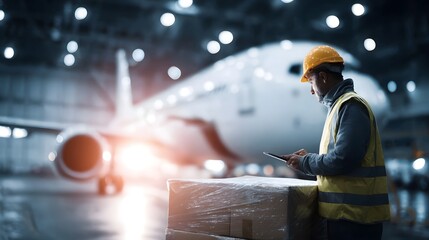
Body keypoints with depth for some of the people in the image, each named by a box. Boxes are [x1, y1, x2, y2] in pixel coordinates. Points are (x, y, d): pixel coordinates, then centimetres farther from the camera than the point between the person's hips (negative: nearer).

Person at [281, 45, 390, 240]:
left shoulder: (350, 106, -14)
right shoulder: (339, 105, 15)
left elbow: (343, 159, -23)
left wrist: (304, 163, -10)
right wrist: (309, 157, 8)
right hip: (344, 211, 9)